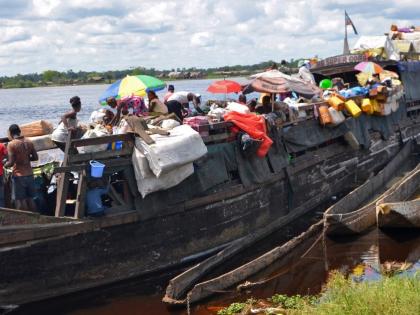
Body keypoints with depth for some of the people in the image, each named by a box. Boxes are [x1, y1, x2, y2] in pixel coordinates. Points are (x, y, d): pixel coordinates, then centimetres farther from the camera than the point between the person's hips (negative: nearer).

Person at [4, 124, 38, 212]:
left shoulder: (11, 144, -12)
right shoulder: (29, 142, 4)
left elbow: (11, 163, -16)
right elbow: (35, 157, 8)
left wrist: (4, 165, 3)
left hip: (18, 176, -6)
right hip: (29, 175, 6)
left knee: (20, 201, 0)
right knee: (30, 200, 13)